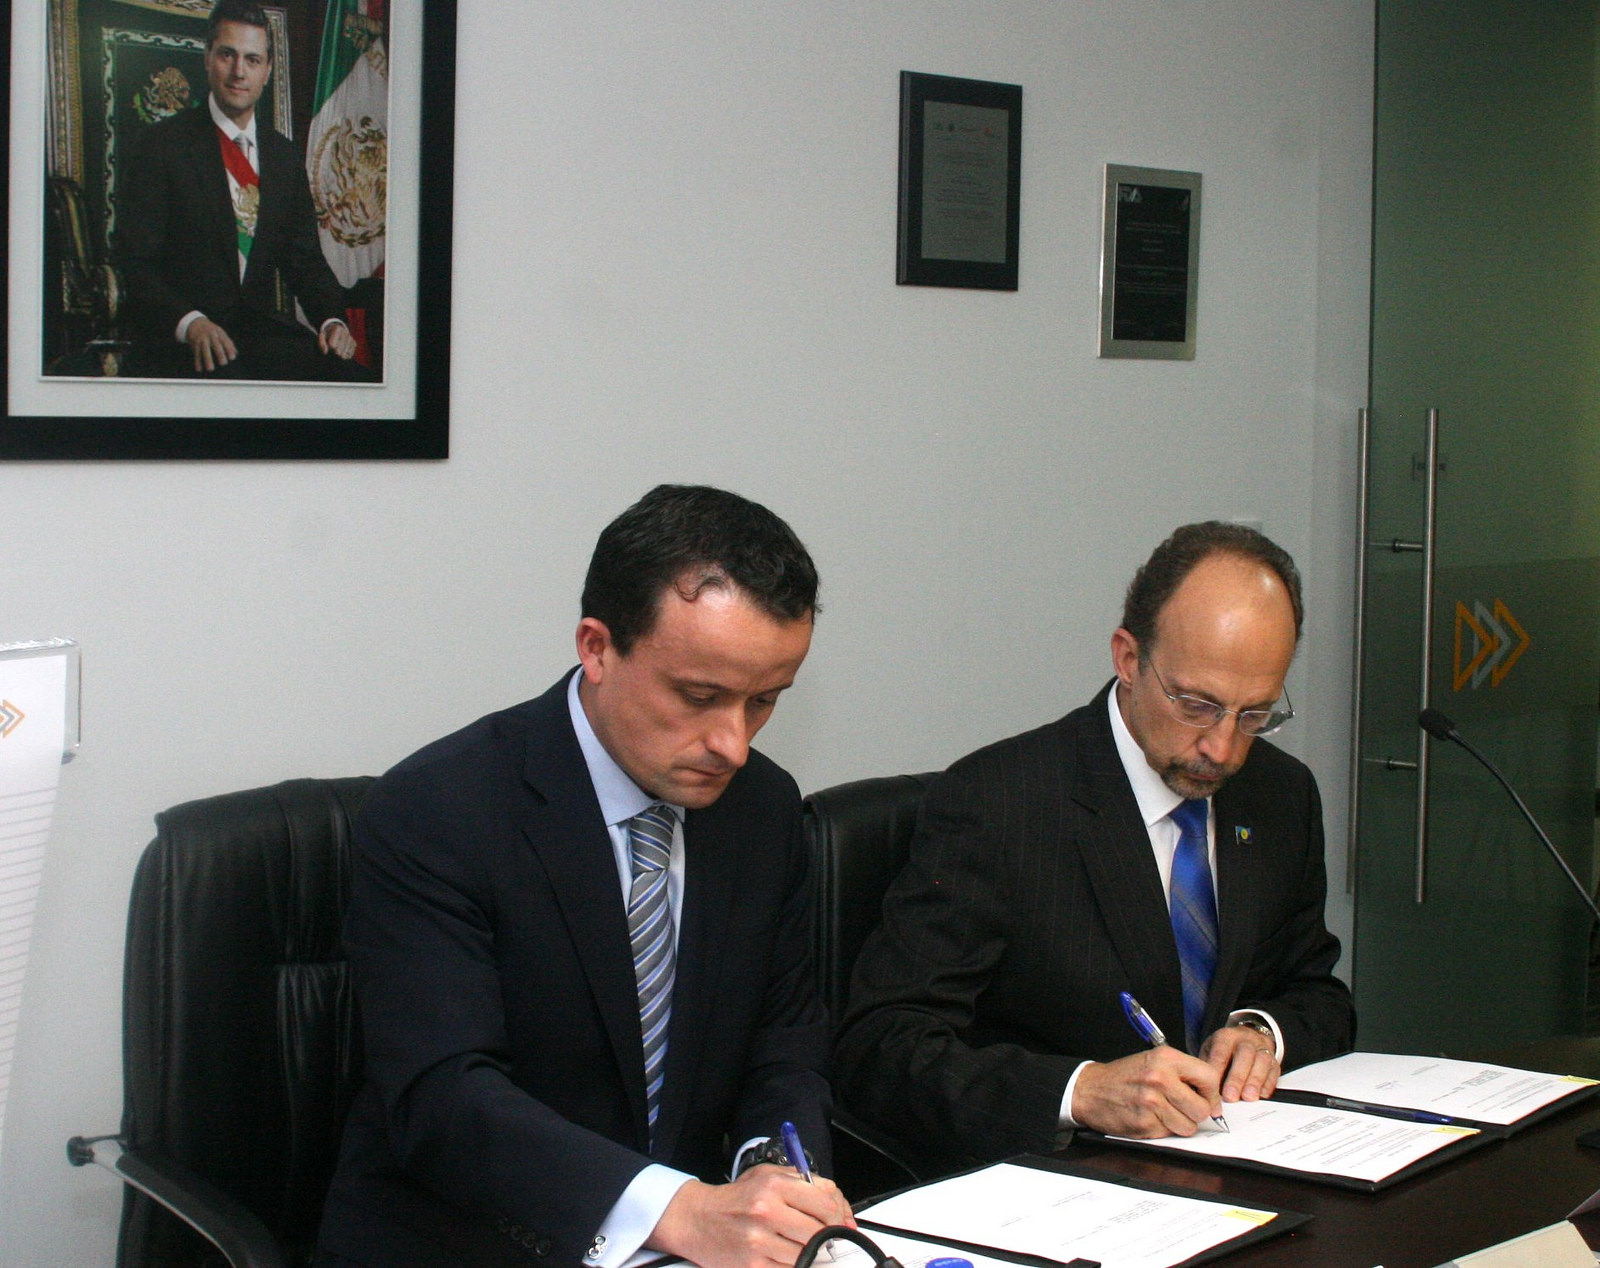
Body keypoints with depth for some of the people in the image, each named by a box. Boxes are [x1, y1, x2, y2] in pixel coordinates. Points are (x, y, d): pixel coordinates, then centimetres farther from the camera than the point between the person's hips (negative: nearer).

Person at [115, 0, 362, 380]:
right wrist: (190, 321, -25)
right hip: (178, 341, -5)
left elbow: (304, 256, 16)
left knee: (339, 370, -24)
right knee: (226, 378, -38)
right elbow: (136, 260, -7)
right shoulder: (161, 145, -1)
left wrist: (331, 319, -6)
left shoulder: (284, 155, 16)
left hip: (264, 331, 5)